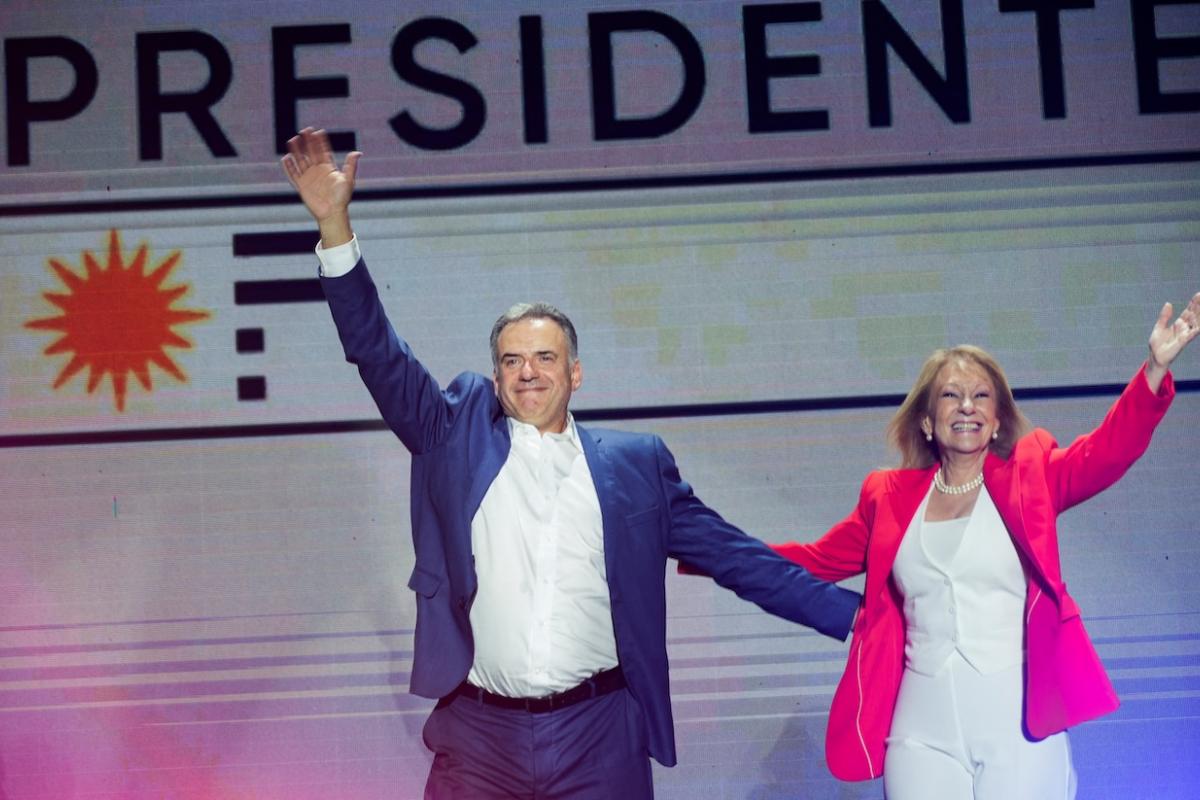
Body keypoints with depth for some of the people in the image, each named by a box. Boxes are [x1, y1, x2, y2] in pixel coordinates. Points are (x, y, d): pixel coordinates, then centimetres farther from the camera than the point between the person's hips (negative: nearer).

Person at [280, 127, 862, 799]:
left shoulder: (635, 463, 9)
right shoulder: (458, 436, 10)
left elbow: (735, 557, 10)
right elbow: (381, 356, 4)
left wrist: (856, 616, 6)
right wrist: (336, 225, -5)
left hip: (600, 740, 0)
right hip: (478, 737, 0)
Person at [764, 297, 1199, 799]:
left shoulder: (1028, 477, 6)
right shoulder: (890, 496, 11)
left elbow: (1107, 451, -9)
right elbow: (816, 560, 21)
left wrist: (1155, 368, -23)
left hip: (1018, 724, -2)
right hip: (923, 729, 2)